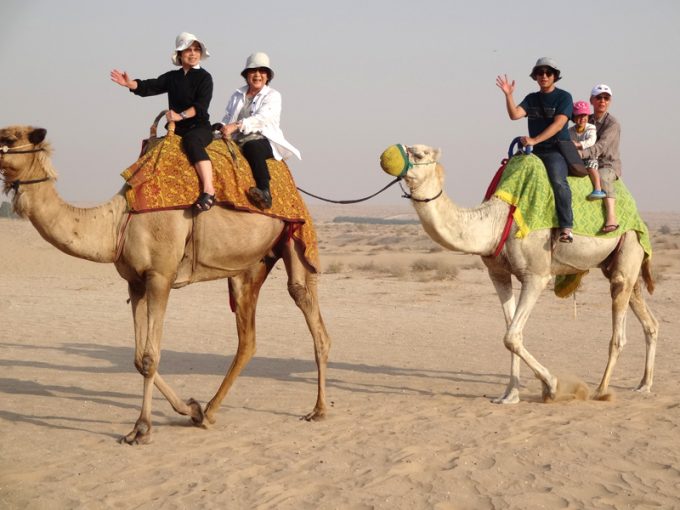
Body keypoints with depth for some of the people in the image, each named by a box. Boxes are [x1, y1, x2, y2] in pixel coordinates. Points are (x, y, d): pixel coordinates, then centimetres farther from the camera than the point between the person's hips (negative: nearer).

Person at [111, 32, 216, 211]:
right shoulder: (172, 77, 14)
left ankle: (208, 190, -47)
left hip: (200, 127, -6)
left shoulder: (204, 77, 1)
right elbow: (148, 87, 0)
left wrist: (181, 116, -26)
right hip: (178, 129, 7)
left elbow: (201, 106, -13)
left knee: (191, 140, -37)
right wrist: (130, 83, -18)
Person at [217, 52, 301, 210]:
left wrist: (236, 125, -24)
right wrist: (222, 127, -5)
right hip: (238, 142, 5)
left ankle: (265, 193, -51)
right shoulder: (237, 95, 24)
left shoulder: (272, 96, 8)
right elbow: (227, 118, 21)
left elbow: (262, 118, -10)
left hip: (264, 140, -5)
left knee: (251, 146, -40)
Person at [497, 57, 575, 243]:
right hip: (536, 151, 7)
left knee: (558, 181, -30)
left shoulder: (563, 97, 0)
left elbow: (558, 124, -13)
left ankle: (566, 227, -33)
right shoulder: (531, 99, 15)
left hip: (556, 149, -6)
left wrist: (535, 140, -20)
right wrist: (508, 95, -16)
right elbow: (515, 115, -1)